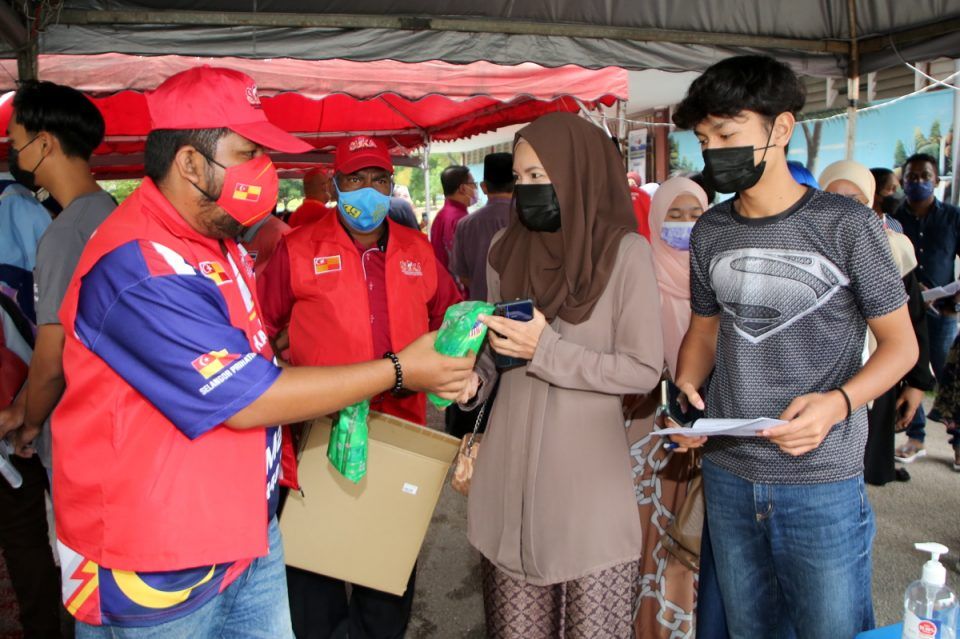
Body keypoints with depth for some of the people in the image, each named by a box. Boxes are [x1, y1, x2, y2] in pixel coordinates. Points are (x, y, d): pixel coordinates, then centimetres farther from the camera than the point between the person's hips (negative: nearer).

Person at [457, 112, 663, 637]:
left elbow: (644, 371, -8)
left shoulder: (624, 252, -7)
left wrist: (546, 350, -16)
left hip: (588, 476, -3)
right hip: (510, 469, 4)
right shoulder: (505, 250, 6)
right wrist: (474, 380, -5)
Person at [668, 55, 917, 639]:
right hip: (727, 474, 4)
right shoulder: (709, 233, 4)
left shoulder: (846, 224, -10)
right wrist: (686, 387, -6)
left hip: (822, 483, -4)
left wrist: (837, 403, -23)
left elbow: (900, 343, -5)